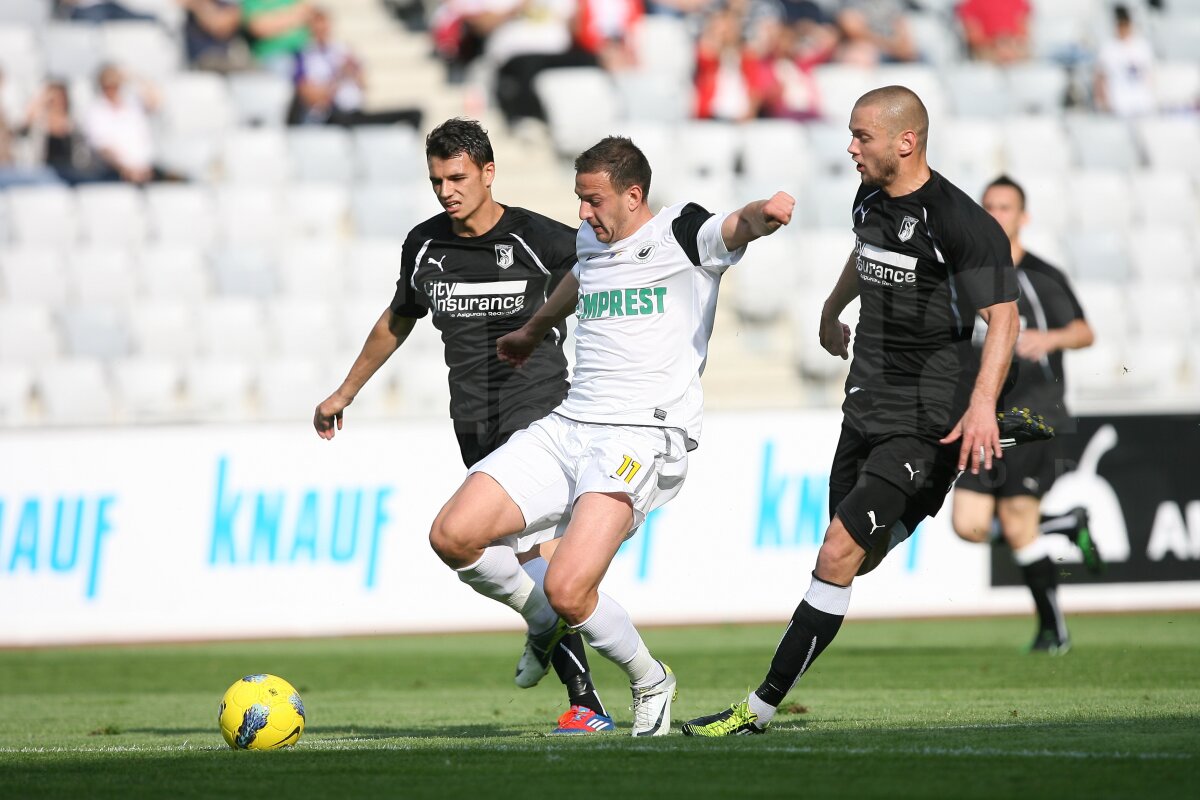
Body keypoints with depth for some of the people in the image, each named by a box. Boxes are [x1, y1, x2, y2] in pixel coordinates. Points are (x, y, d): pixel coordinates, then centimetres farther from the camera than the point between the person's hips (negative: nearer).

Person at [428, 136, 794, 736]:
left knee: (568, 590, -23)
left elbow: (737, 228, -25)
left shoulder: (682, 236, -3)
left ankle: (651, 682, 6)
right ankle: (546, 620, 19)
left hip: (643, 435, -7)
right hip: (568, 427, 7)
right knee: (452, 536, -9)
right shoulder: (590, 243, 18)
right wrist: (530, 333, 62)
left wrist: (761, 214, -50)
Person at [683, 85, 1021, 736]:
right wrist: (832, 311, 46)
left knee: (839, 554, -15)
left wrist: (981, 404, -33)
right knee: (860, 558, 10)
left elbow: (1002, 316, -20)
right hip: (866, 408, 9)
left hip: (927, 423, -9)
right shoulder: (870, 200, 7)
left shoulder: (962, 223, -18)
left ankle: (762, 706, -13)